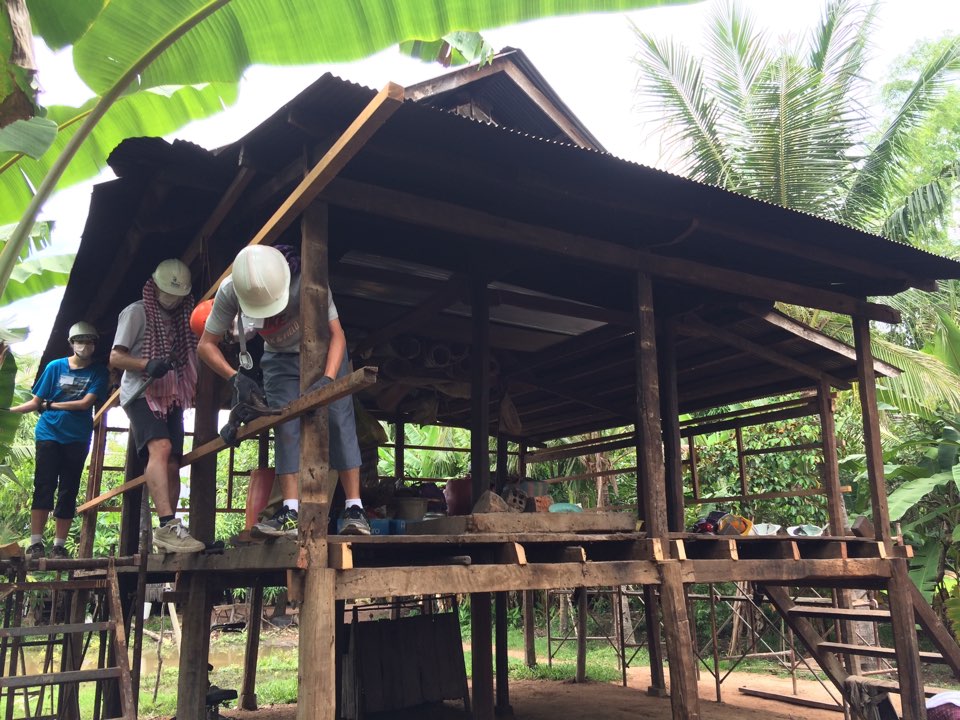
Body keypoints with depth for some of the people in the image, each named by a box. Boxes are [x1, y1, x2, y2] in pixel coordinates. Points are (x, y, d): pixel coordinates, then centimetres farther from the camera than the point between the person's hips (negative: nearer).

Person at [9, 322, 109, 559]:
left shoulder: (98, 371, 2)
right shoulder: (55, 367, 5)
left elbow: (86, 402, -9)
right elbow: (36, 402, 4)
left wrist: (51, 404, -6)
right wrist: (8, 411, -9)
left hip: (77, 439, 0)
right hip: (48, 433, 0)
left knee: (68, 492, 1)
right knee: (44, 486, -7)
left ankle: (59, 546, 5)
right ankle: (35, 544, -6)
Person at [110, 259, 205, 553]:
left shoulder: (180, 319, 20)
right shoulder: (137, 312, 1)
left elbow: (186, 360, 29)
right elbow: (115, 357, -5)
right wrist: (148, 365, -22)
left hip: (172, 398, 7)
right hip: (142, 394, -7)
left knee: (172, 465, 1)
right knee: (160, 448, -28)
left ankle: (167, 536, 5)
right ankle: (168, 526, -39)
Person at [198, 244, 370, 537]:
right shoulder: (229, 291, -27)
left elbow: (337, 334, -29)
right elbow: (206, 345, -17)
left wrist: (328, 379, -45)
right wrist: (236, 377, -33)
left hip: (324, 354, -2)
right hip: (280, 358, 2)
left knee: (340, 421, -14)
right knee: (286, 428, -12)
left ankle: (354, 509, -12)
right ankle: (291, 513, -13)